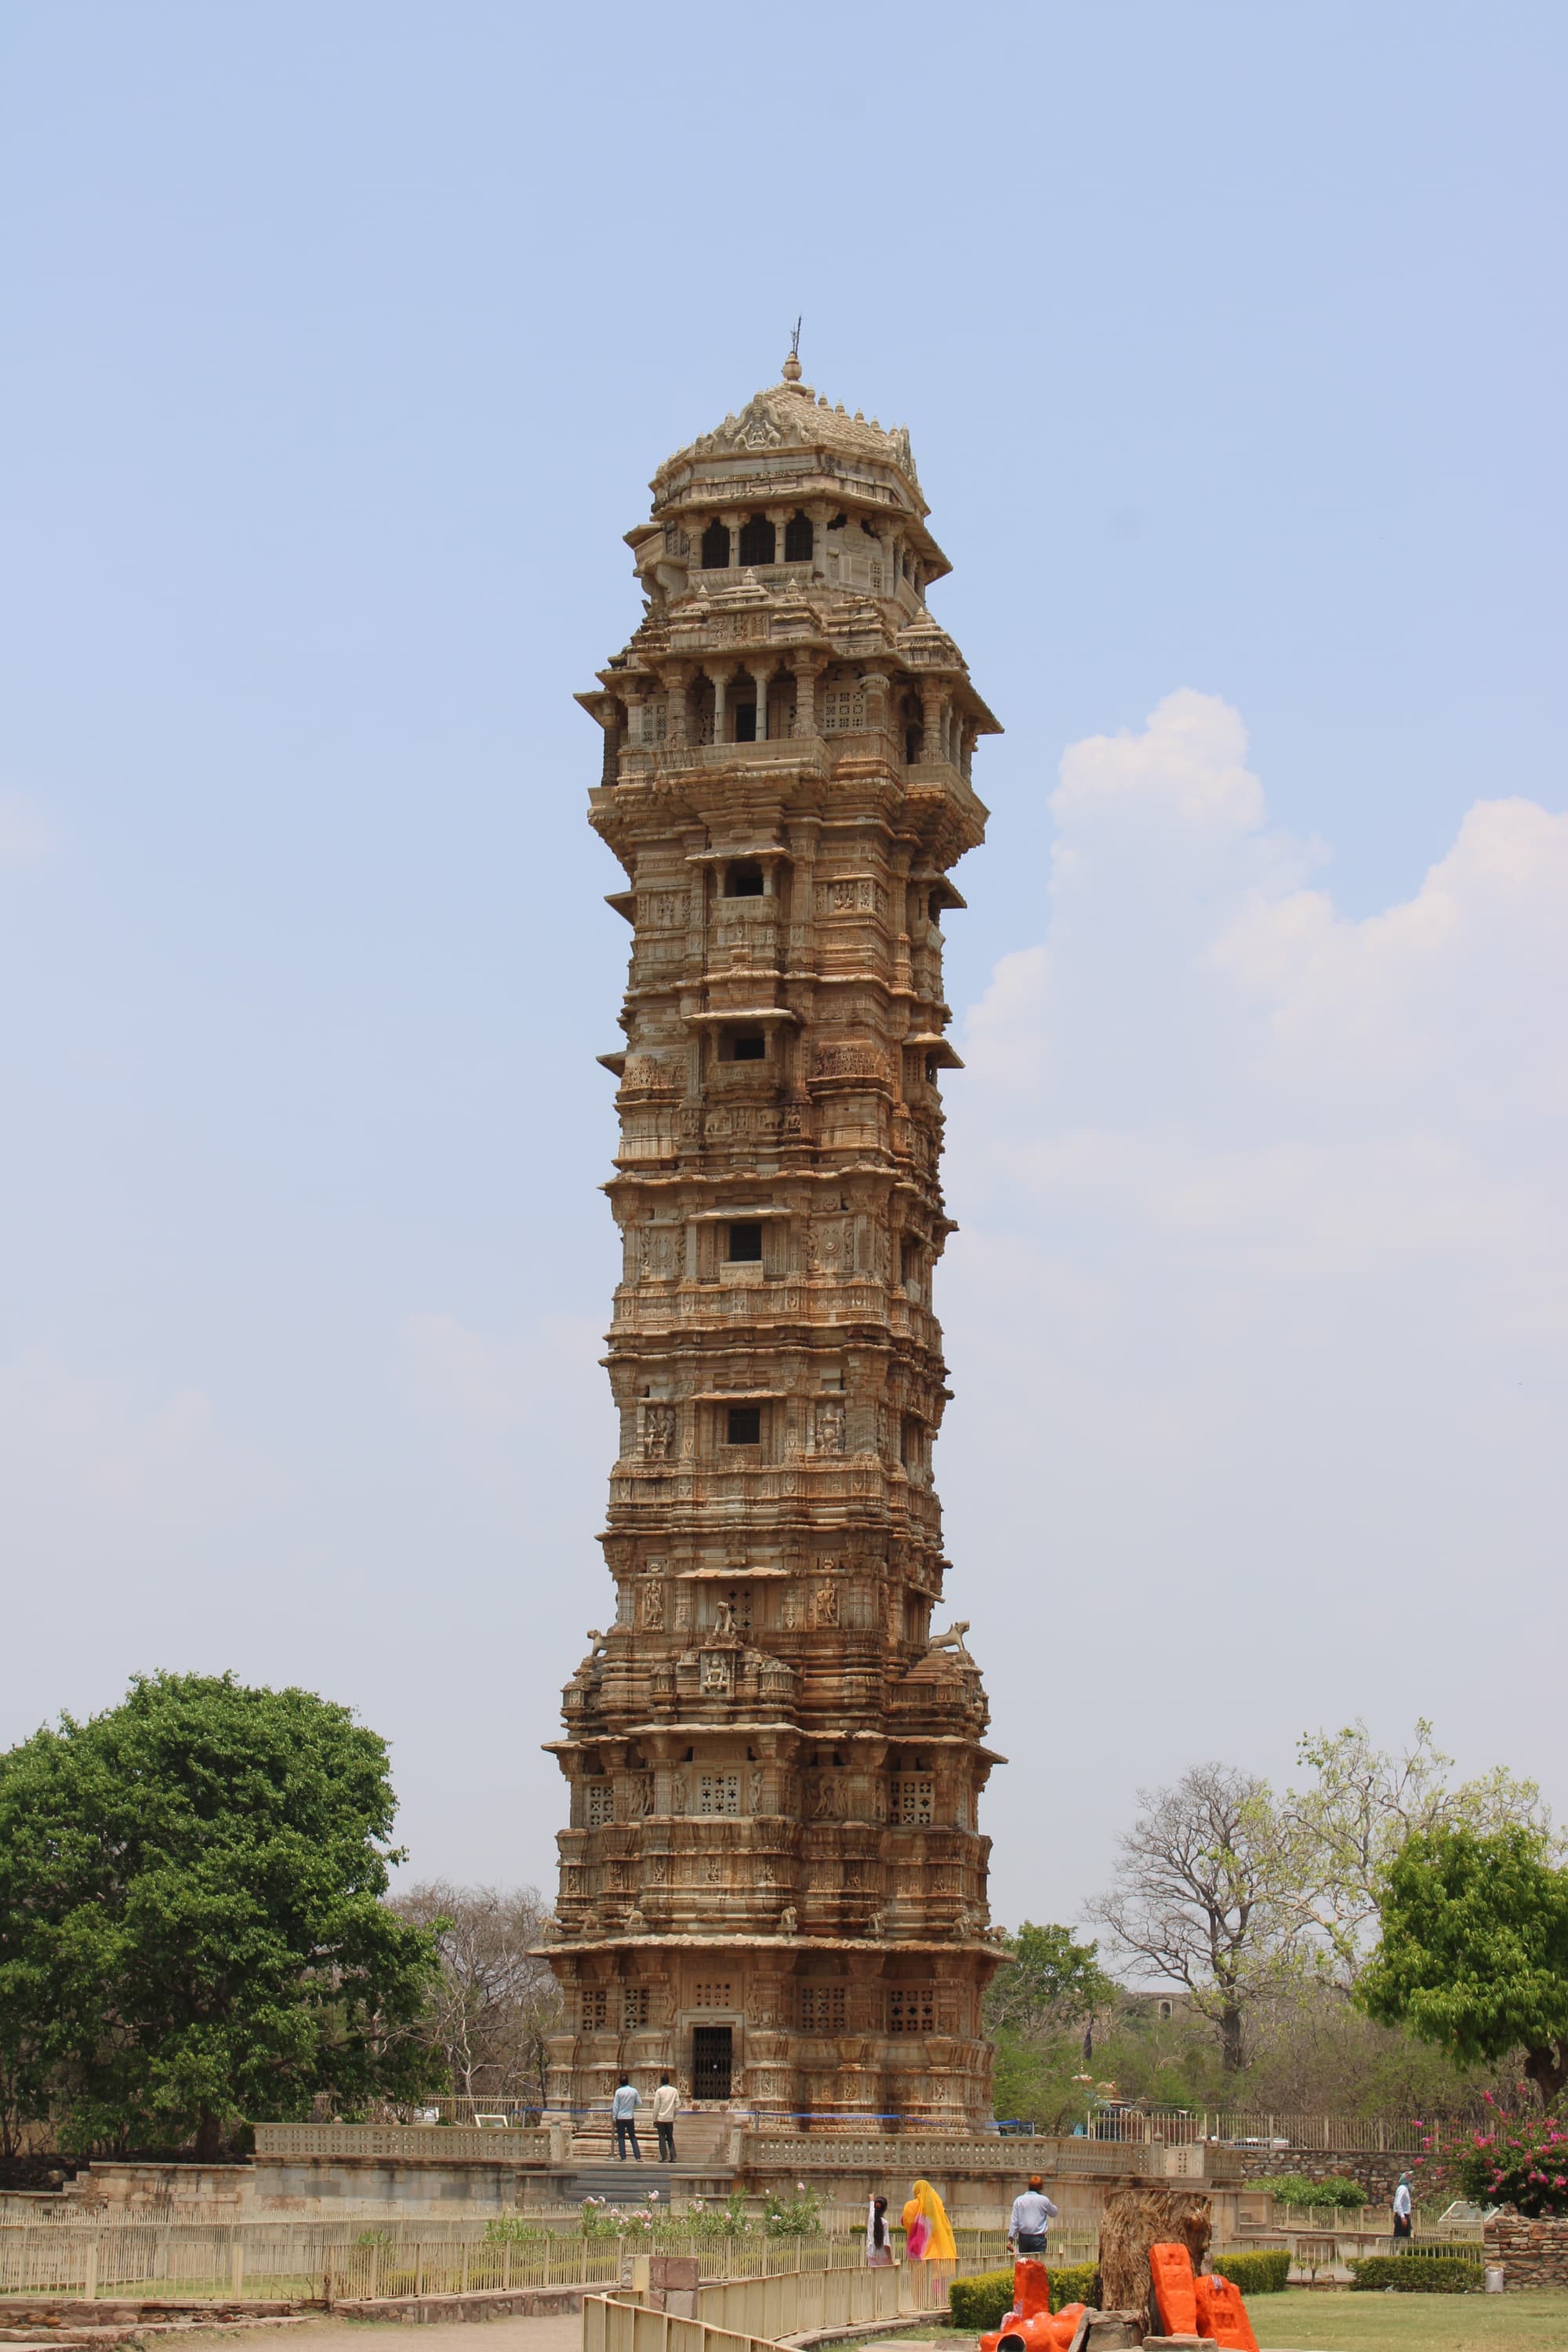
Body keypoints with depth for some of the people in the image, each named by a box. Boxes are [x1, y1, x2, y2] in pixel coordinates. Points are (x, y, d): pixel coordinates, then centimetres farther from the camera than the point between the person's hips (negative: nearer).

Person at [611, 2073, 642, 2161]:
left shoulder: (619, 2091, -7)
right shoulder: (634, 2091, -2)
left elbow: (615, 2105, -7)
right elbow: (639, 2103, 3)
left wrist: (614, 2117, -1)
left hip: (620, 2117, -2)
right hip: (630, 2117, 2)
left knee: (621, 2138, 4)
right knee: (633, 2137, 9)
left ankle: (623, 2157, 0)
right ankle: (638, 2157, 3)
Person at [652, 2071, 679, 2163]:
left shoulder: (659, 2091, -6)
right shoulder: (674, 2091, 2)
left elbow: (656, 2106, -6)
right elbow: (678, 2105, 2)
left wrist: (654, 2119, 1)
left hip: (661, 2118, -3)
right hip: (670, 2118, 3)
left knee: (662, 2138, 3)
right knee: (670, 2138, 12)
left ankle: (664, 2158, -1)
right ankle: (673, 2157, 5)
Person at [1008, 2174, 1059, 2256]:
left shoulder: (1018, 2200, 1)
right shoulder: (1043, 2200, -5)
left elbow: (1014, 2221, -1)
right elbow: (1053, 2213, 13)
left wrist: (1011, 2238, 2)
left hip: (1023, 2238, 3)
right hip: (1038, 2238, -3)